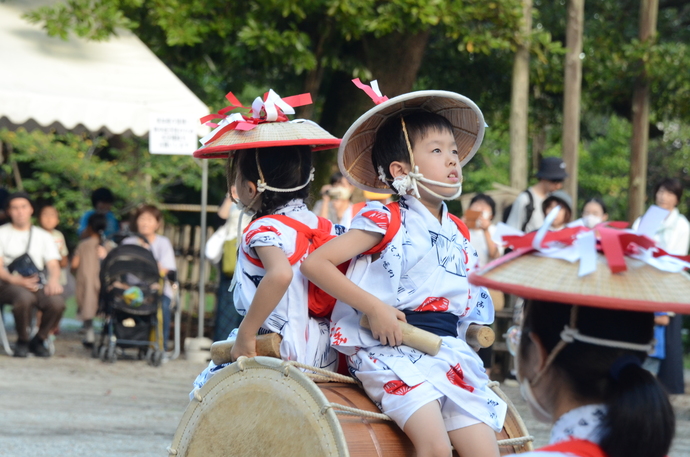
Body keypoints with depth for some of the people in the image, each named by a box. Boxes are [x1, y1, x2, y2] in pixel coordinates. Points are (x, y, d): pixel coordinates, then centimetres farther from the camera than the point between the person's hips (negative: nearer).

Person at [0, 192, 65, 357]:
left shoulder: (43, 236, 20)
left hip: (39, 285, 3)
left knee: (57, 302, -32)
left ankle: (39, 340, -4)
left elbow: (53, 265, 9)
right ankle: (22, 342, -13)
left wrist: (54, 280, -16)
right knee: (25, 298, -40)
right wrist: (17, 280, -20)